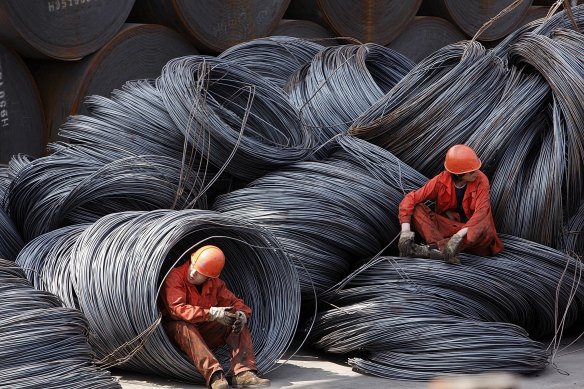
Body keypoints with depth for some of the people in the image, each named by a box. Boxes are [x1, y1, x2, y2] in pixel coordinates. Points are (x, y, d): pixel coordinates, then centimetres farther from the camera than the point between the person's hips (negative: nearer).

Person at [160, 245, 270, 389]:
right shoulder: (175, 277, -18)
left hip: (204, 332, 5)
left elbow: (234, 302, 4)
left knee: (239, 323, -12)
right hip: (177, 331, -5)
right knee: (185, 327, -39)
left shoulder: (215, 283, 1)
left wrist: (242, 315, -23)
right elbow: (177, 308, -30)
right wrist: (213, 313, -38)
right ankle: (214, 375, -53)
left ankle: (244, 372, -31)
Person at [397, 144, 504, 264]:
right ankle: (442, 249, -42)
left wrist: (461, 233, -45)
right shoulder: (441, 181, -13)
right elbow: (411, 199, -17)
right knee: (416, 209, -22)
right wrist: (405, 229, -32)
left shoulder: (481, 181, -17)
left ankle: (432, 248, -45)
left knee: (486, 233, -38)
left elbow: (482, 211, -30)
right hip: (446, 225, 1)